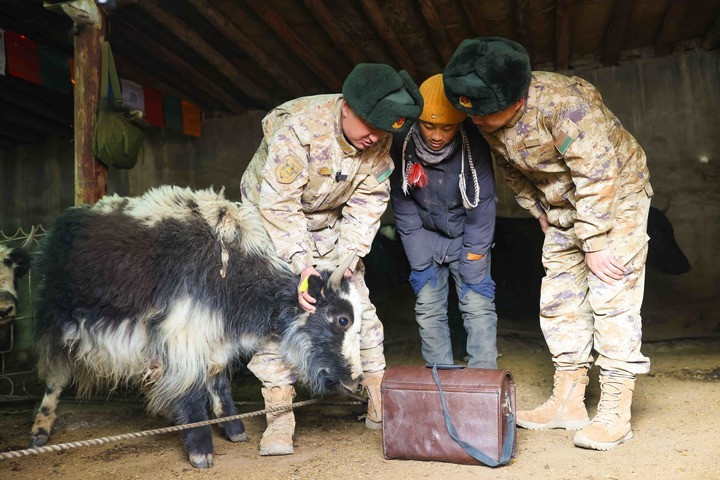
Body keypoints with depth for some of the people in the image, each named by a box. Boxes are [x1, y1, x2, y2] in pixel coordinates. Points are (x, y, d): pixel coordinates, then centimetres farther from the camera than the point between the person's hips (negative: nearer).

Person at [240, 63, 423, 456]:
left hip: (329, 223, 4)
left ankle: (380, 403, 12)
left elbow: (367, 203, -13)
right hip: (270, 216, -4)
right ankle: (279, 417, -4)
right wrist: (301, 263, -39)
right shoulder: (299, 126, -33)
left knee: (357, 305, 0)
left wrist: (347, 257, -24)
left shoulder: (379, 142, -16)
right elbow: (279, 204, -33)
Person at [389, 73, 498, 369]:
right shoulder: (403, 146, -19)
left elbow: (482, 211, -19)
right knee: (428, 309, 0)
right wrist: (420, 264, -13)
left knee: (478, 306, -7)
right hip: (427, 237, 2)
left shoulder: (473, 146, -23)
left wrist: (471, 273, -18)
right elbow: (403, 209, -12)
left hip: (467, 238, -1)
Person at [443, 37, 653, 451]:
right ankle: (568, 402, 13)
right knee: (559, 300, 4)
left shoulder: (563, 103, -32)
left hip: (616, 193, -7)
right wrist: (540, 213, 7)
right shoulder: (488, 119, -9)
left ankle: (615, 412, -4)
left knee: (612, 297, -12)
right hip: (563, 207, 7)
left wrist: (595, 244, -26)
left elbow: (597, 177, -30)